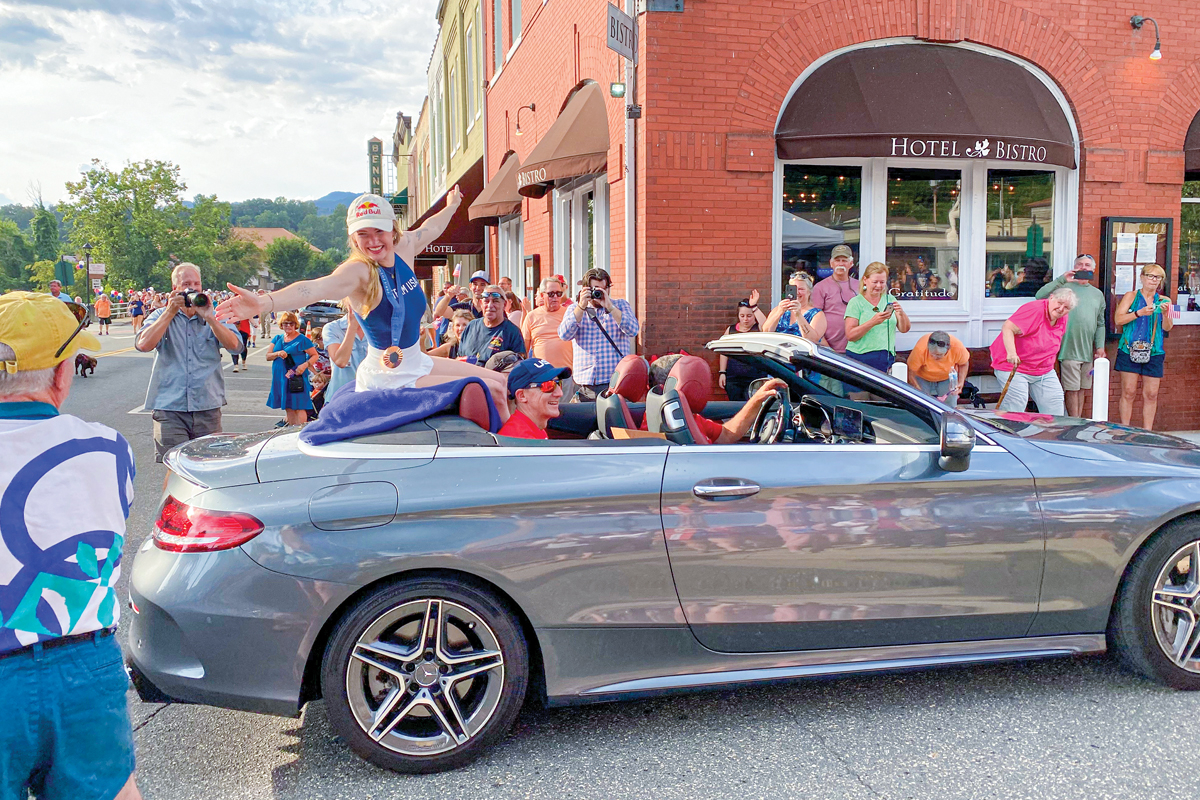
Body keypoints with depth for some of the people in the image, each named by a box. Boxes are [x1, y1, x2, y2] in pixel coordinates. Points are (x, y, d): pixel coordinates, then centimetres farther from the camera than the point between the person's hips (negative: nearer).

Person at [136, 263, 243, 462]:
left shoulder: (214, 317, 12)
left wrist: (209, 318, -14)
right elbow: (142, 345, -9)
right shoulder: (161, 316, 10)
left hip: (208, 406, 1)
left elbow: (234, 345, -5)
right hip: (169, 408, -1)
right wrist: (170, 312, -10)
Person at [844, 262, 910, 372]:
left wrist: (901, 314, -11)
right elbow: (850, 335, -11)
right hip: (860, 358, -4)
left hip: (887, 358, 4)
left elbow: (904, 329, 9)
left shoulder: (890, 300, 14)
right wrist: (873, 322, -22)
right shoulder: (856, 302, 0)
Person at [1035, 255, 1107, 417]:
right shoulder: (1065, 287, 3)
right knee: (1072, 389, -5)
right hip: (1069, 348, -5)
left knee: (1081, 389, 10)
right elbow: (1040, 296, -14)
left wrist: (1100, 346, 9)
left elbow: (1100, 324, 19)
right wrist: (1061, 279, -16)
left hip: (1087, 351, 5)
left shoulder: (1097, 294, 18)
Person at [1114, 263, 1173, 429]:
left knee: (1151, 394, 1)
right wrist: (1139, 313, -16)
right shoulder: (1131, 296, 6)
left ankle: (1147, 432, 8)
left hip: (1153, 352, 3)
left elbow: (1167, 327, 6)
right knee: (1128, 392, -3)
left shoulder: (1164, 301, 12)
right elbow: (1118, 319, -4)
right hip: (1130, 350, -2)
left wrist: (1165, 313, -13)